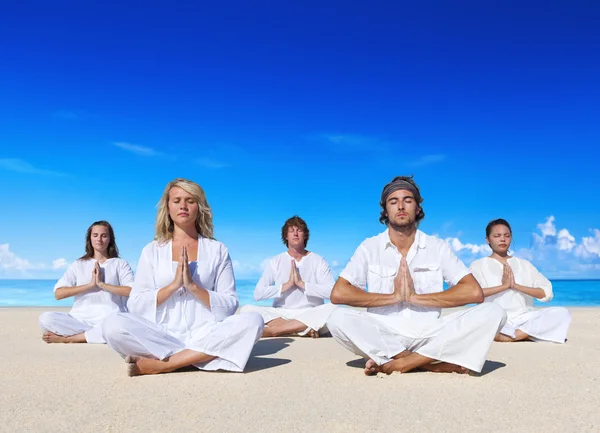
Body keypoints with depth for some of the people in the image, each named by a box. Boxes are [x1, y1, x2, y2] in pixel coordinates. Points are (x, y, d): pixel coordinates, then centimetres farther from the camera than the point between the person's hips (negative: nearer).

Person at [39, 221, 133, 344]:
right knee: (45, 318, -23)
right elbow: (58, 293, 1)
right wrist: (90, 285, -8)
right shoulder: (78, 264, 14)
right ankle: (95, 335, -19)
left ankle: (66, 338, -21)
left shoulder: (120, 264, 9)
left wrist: (102, 284, -10)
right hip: (80, 320, 2)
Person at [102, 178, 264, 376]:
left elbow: (230, 306, 2)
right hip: (161, 337, -1)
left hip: (205, 336, 1)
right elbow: (135, 306, 3)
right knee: (113, 325, -26)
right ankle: (196, 357, -22)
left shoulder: (217, 250, 7)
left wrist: (193, 286, -12)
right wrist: (173, 285, -11)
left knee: (252, 321, -28)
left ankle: (159, 364, -25)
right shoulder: (152, 250, 9)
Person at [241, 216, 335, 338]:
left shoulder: (318, 261, 5)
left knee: (334, 309, -33)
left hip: (311, 315, -1)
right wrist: (287, 285, -11)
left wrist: (301, 283, -14)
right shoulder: (275, 261, 8)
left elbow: (332, 292, -10)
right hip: (281, 315, 1)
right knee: (247, 309, -24)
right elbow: (258, 294, -4)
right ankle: (304, 328, -28)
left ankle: (274, 329, -30)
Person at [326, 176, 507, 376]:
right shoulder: (369, 247, 2)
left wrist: (415, 297, -14)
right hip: (383, 336, -1)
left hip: (428, 335, 1)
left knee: (492, 313, -20)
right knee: (338, 318, -30)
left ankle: (397, 363, -23)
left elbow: (474, 292, -8)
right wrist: (393, 297, -14)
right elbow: (338, 294, -10)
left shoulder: (437, 247, 4)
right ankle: (432, 362, -22)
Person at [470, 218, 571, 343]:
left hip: (523, 319, 4)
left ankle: (508, 336, -25)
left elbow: (547, 293, 5)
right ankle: (528, 333, -26)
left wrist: (516, 286, -7)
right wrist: (504, 286, -13)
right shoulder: (478, 265, 7)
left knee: (562, 313, -20)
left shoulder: (524, 264, 17)